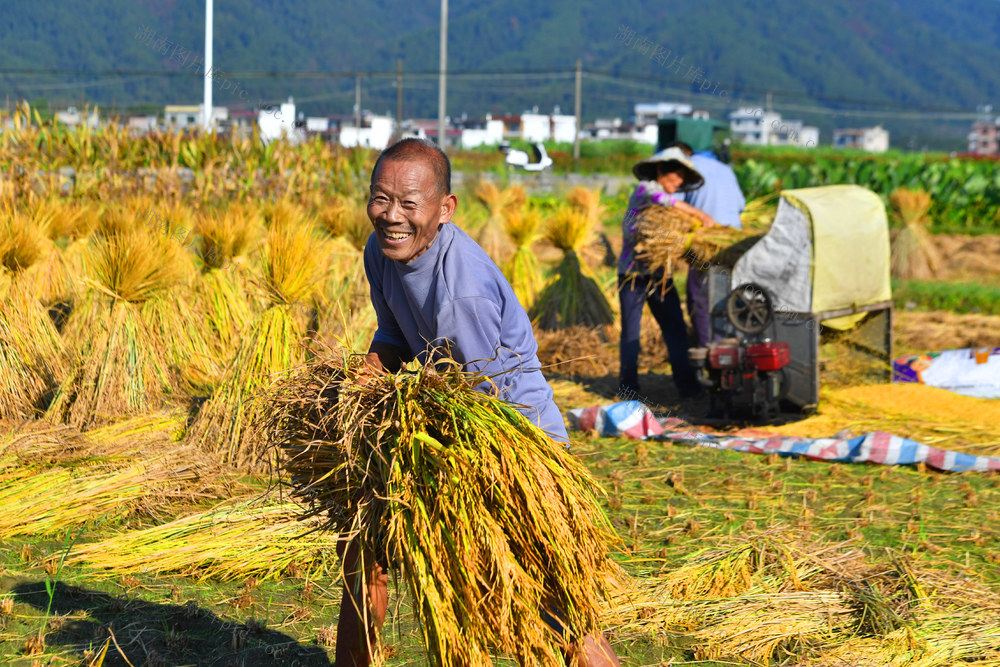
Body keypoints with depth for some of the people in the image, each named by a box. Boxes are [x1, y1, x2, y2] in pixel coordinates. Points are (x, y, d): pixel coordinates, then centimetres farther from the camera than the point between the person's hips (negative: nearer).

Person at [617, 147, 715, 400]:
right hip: (633, 272, -6)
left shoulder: (672, 200, 17)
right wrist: (699, 214, -26)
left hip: (659, 274, 6)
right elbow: (660, 199, -26)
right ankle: (628, 386, 8)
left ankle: (687, 384, 1)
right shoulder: (644, 189, -5)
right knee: (630, 331, -1)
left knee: (675, 328, 0)